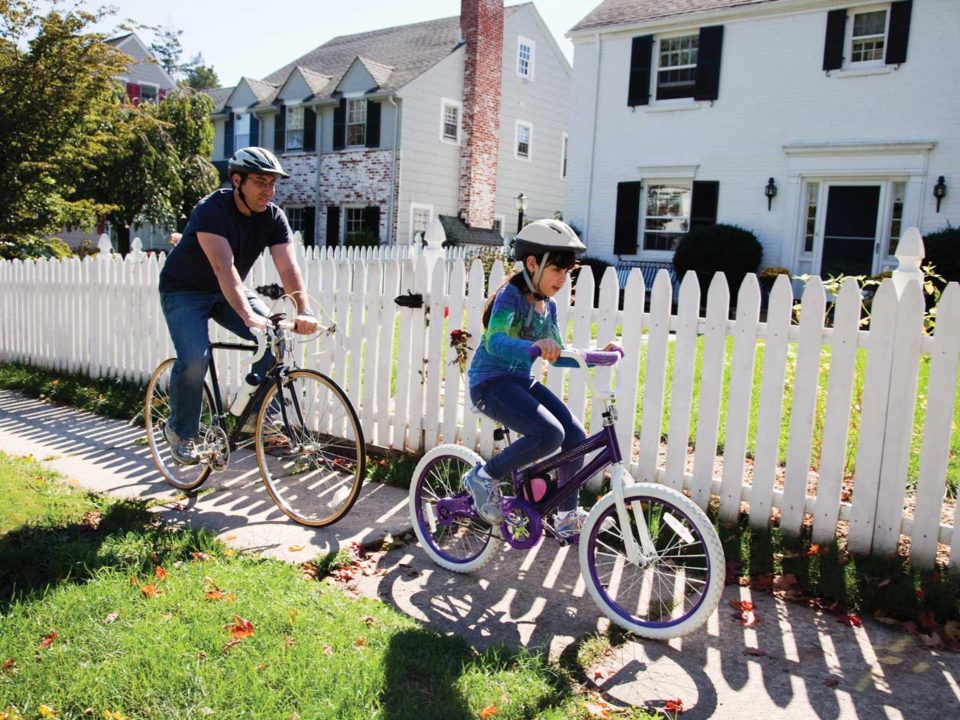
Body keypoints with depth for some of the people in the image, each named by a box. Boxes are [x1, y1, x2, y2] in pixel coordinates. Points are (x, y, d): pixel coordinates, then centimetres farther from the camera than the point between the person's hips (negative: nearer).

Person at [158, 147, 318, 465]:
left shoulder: (273, 217, -12)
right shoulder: (211, 210, -28)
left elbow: (288, 268, -24)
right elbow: (224, 268, -41)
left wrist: (305, 311, -41)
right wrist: (248, 316, -54)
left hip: (229, 291, 5)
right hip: (185, 291, -5)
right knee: (194, 360, -24)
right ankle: (180, 431, 1)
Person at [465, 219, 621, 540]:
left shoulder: (548, 306, 9)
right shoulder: (511, 295, -15)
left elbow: (557, 356, 14)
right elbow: (495, 341, -32)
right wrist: (534, 346, -50)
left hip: (521, 381, 8)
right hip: (491, 382, -8)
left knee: (575, 434, -3)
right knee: (550, 434, -26)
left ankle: (568, 515, 13)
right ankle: (484, 477, -6)